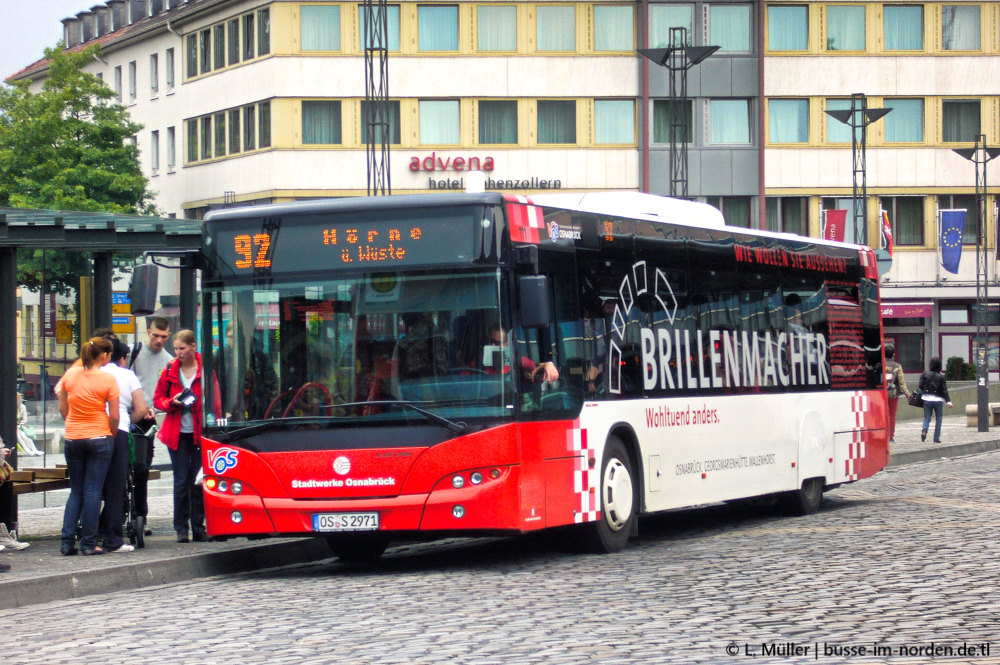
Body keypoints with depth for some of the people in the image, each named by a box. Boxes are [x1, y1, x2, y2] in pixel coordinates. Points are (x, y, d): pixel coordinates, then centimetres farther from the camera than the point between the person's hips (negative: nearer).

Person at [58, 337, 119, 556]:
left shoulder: (70, 375, 1)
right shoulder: (108, 379, -10)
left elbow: (62, 408, 6)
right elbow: (114, 416, -9)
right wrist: (111, 435, 7)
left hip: (72, 439, 4)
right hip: (99, 438, -4)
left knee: (75, 491, 12)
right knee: (93, 491, 1)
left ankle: (67, 542, 5)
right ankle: (89, 543, 1)